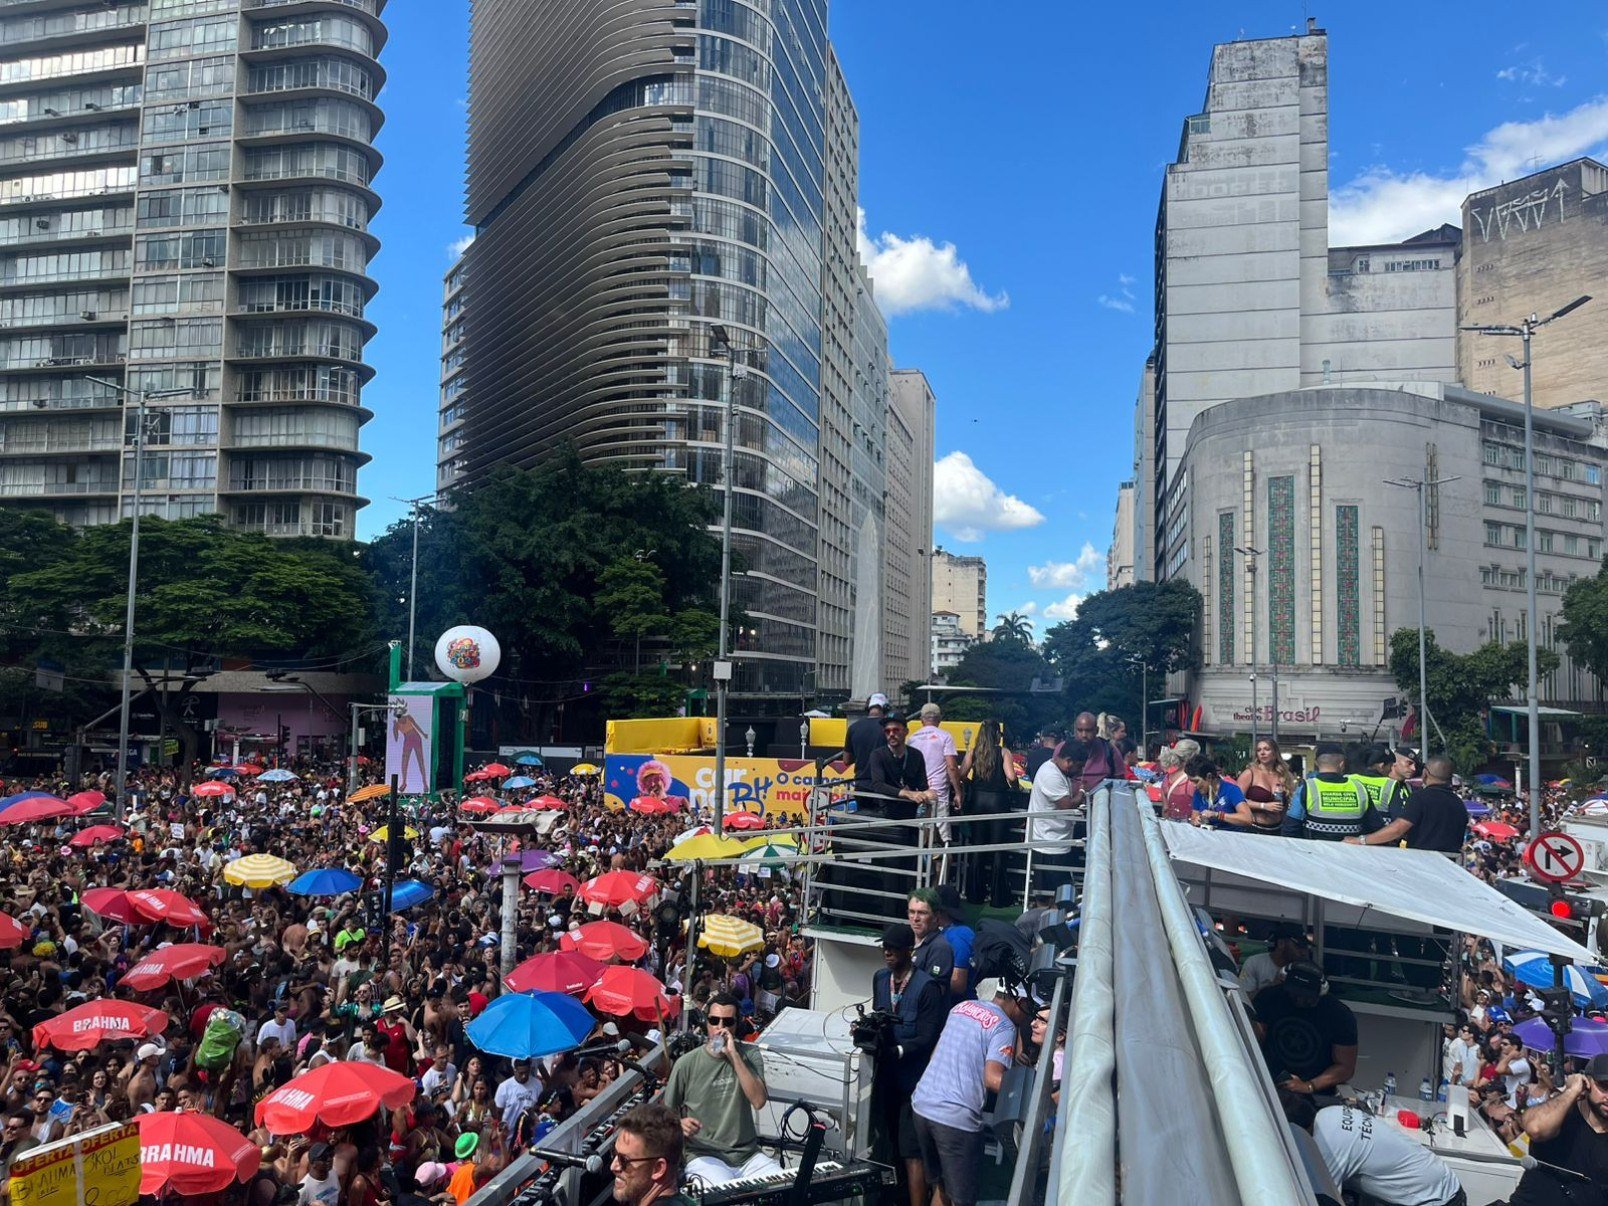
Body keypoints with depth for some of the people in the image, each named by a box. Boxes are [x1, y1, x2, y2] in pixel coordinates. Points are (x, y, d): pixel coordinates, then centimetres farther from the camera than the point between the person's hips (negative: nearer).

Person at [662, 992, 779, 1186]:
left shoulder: (749, 1055, 2)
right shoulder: (687, 1064, -3)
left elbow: (758, 1100, -15)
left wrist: (733, 1054, -18)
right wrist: (680, 1124, -17)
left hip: (748, 1155, 3)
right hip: (704, 1155, -3)